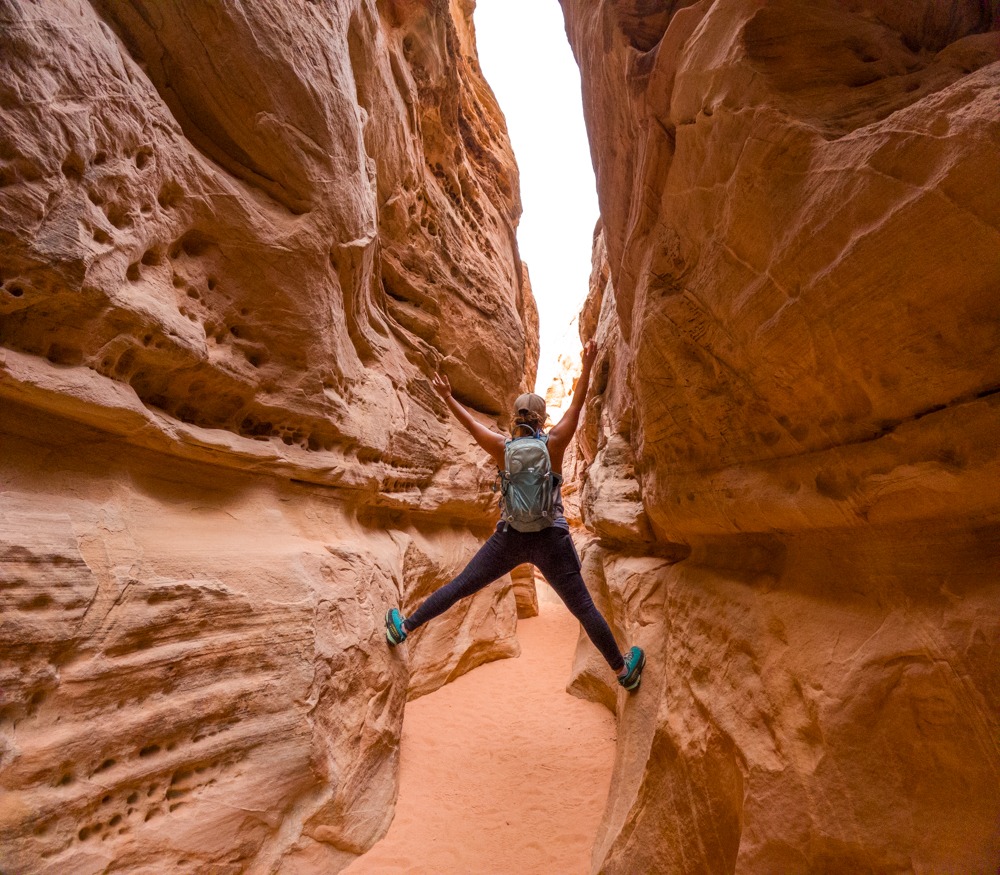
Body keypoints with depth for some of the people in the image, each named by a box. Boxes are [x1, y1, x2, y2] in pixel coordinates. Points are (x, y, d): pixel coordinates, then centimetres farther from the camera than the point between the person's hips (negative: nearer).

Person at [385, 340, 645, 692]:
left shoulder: (501, 448, -8)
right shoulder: (554, 444, -11)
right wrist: (587, 367, 11)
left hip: (510, 538, 1)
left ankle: (404, 628, 30)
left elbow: (470, 422, 6)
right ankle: (623, 670, 32)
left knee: (458, 587, 15)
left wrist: (447, 397, 20)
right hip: (551, 541, -1)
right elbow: (576, 406, 1)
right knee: (583, 607, 14)